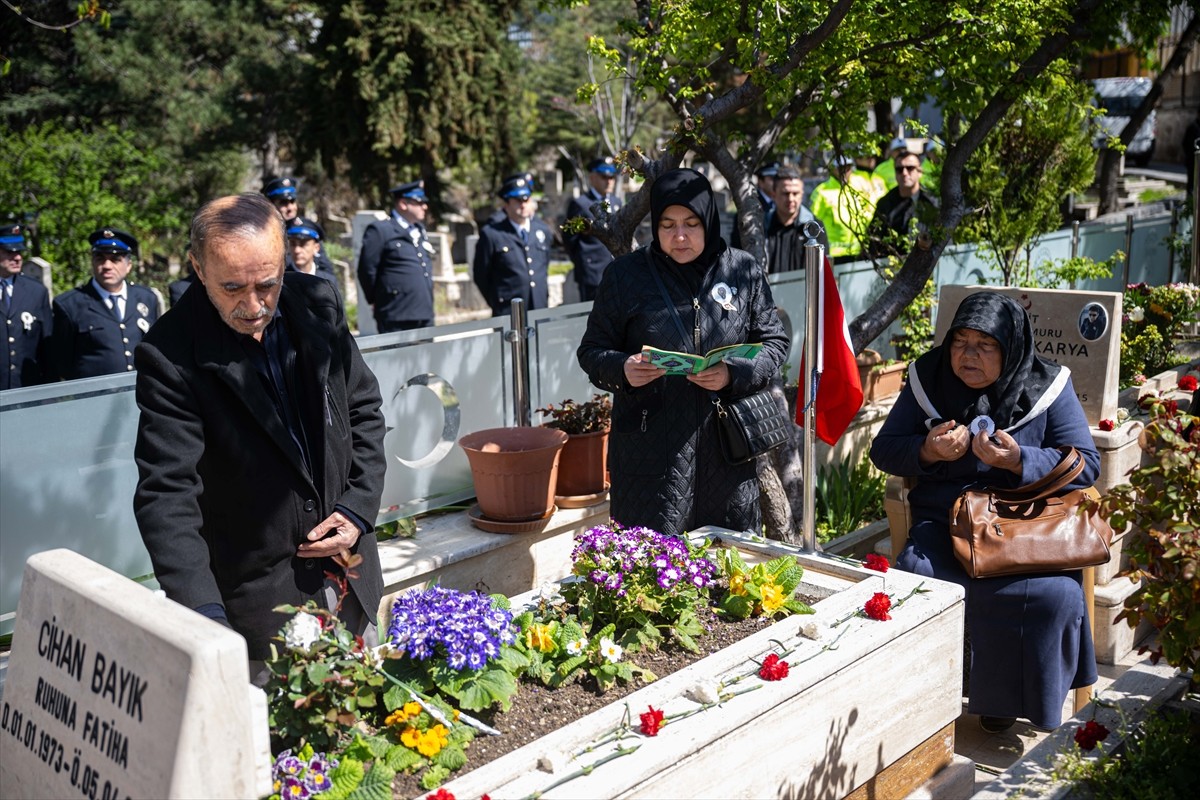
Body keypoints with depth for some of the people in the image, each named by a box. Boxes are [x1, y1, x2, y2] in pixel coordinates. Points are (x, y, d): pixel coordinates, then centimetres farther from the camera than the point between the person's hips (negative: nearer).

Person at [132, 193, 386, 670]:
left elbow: (363, 408, 7)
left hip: (350, 572, 5)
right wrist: (203, 612, -35)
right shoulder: (171, 355, -19)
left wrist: (359, 508, -4)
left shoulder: (318, 303, -5)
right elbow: (166, 492, -23)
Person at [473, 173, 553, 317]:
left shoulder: (543, 231, 11)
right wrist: (497, 303, 6)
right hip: (507, 314, -4)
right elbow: (481, 276, 2)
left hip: (540, 311, 4)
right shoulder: (491, 234, -4)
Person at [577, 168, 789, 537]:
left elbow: (774, 343, 7)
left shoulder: (744, 271, 4)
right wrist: (622, 369, -18)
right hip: (650, 448, -1)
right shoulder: (626, 275, 1)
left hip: (727, 450, 2)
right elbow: (592, 350, 5)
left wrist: (735, 374, -13)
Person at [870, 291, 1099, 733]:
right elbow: (882, 449, 8)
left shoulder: (1047, 387, 0)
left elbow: (1087, 464, -3)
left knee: (1051, 593, -28)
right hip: (944, 517, 1)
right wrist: (928, 451, -14)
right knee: (918, 576, -29)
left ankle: (1008, 695, -1)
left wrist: (1019, 460, -19)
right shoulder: (929, 378, 5)